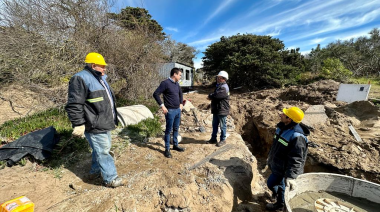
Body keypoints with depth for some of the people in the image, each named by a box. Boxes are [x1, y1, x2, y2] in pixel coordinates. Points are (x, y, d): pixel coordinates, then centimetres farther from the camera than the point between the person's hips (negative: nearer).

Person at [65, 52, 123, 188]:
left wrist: (113, 118, 27)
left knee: (102, 149, 21)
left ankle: (95, 171, 40)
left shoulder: (100, 79, 16)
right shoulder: (80, 79, -15)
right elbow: (74, 105, -20)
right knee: (103, 151, -1)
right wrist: (78, 124, -20)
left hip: (104, 124, 10)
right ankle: (110, 178, 13)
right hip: (94, 127, -10)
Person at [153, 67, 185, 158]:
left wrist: (181, 103, 17)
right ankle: (167, 149, 17)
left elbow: (180, 93, 27)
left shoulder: (177, 84, 10)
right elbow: (155, 94, -16)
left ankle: (175, 145, 32)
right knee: (168, 130, 4)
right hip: (170, 111, -7)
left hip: (178, 110, 7)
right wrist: (162, 106, -17)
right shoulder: (165, 83, -13)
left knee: (176, 129, 17)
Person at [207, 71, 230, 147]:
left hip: (222, 110, -10)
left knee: (222, 126, 5)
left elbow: (217, 95, -28)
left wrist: (210, 96, -8)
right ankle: (213, 139, 29)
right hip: (216, 109, 10)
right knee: (215, 125, 16)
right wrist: (211, 96, -5)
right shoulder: (219, 86, 15)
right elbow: (215, 94, 18)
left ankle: (222, 140, 19)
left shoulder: (224, 87, -18)